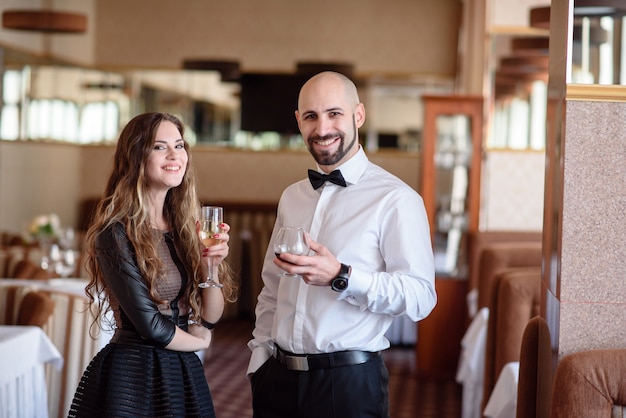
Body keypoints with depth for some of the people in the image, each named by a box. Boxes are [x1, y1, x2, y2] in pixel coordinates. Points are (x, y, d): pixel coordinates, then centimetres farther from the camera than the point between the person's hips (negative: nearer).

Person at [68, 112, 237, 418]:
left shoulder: (185, 227, 6)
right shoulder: (116, 234, -15)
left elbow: (210, 317, 3)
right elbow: (152, 326, -16)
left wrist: (211, 264, -13)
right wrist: (199, 342, 1)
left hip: (185, 374, 6)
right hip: (132, 376, -6)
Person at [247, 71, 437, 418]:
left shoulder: (395, 199, -9)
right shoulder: (291, 197, 12)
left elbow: (420, 297, -17)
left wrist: (340, 277, -25)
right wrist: (259, 359, 9)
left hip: (349, 384, -5)